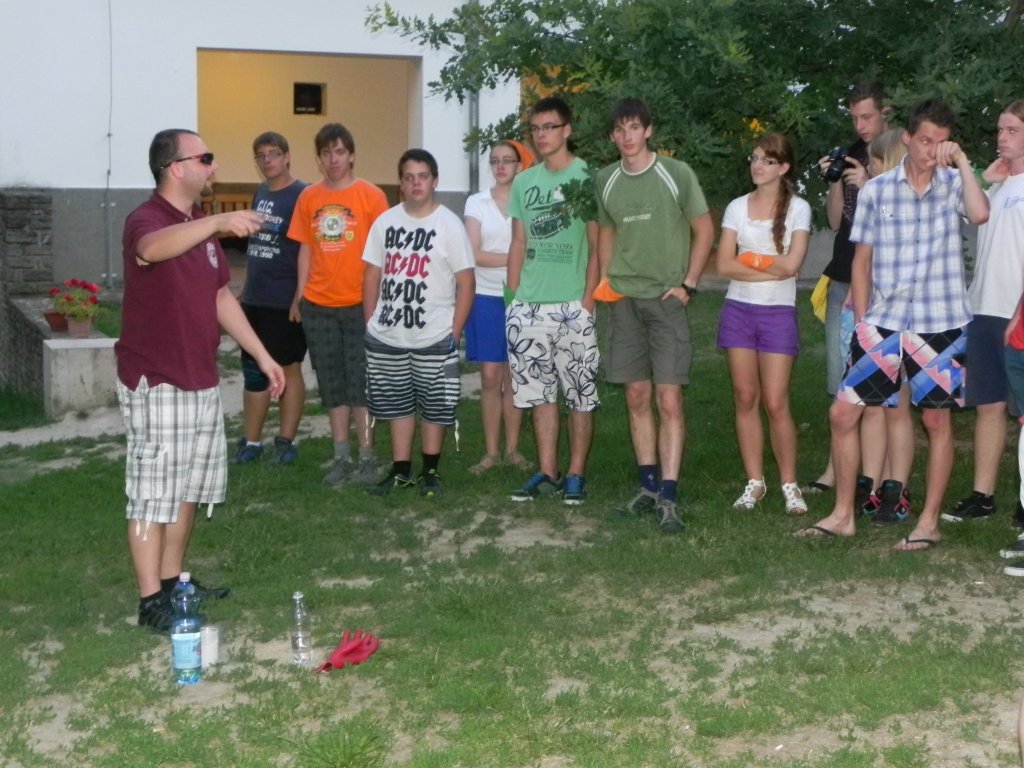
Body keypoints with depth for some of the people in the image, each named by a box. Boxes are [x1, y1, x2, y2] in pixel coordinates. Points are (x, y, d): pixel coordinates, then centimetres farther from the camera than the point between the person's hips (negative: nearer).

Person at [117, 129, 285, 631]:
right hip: (155, 383, -9)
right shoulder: (146, 220, -16)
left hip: (200, 381, 9)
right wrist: (218, 222, -56)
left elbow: (221, 296, 19)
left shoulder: (201, 227, 13)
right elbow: (152, 249, -42)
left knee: (189, 486, 16)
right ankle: (151, 601, 2)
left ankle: (173, 580, 29)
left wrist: (262, 355, 16)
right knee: (153, 490, -4)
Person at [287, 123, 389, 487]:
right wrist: (299, 296, 8)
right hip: (318, 306, 4)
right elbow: (306, 250, 12)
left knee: (360, 381, -2)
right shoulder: (309, 197, 7)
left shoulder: (371, 195, -4)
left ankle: (367, 457, 6)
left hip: (359, 304, -4)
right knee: (332, 384, 10)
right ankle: (342, 457, 19)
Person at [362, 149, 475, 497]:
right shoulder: (385, 222, 6)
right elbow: (372, 275, 11)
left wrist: (455, 333, -10)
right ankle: (401, 471, 24)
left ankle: (430, 472, 20)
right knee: (397, 404, 12)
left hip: (434, 338, -3)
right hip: (386, 337, 4)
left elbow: (465, 282, -6)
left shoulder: (449, 225, -5)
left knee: (434, 407, 5)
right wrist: (370, 323, 6)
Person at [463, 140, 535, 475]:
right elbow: (475, 254, -5)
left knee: (514, 378, 5)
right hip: (486, 297, 0)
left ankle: (512, 450, 13)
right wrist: (514, 258, -11)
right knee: (490, 377, 0)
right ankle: (491, 452, 7)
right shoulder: (476, 202, 4)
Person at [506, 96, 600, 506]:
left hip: (573, 306, -5)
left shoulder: (587, 177, -4)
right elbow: (518, 246, 15)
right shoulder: (524, 182, 11)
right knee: (540, 393, 9)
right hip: (529, 307, 5)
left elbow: (597, 246, -6)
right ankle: (546, 473, 17)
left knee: (580, 395, 2)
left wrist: (587, 301, -12)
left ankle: (575, 475, 11)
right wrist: (513, 299, 8)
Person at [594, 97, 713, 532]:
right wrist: (607, 281, 9)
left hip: (666, 299, -4)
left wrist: (688, 284, -6)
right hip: (625, 300, 4)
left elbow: (704, 230, 1)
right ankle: (648, 486, 17)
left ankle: (668, 497, -8)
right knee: (637, 397, 7)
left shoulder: (676, 174, -4)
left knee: (669, 399, -9)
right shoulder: (605, 181, 8)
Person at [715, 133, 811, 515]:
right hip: (738, 309, 3)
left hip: (778, 312, -3)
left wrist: (748, 259, -3)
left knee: (775, 403, -6)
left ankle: (789, 484, 6)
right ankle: (754, 482, 13)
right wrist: (769, 267, -10)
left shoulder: (797, 208, 0)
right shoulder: (737, 207, 8)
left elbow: (791, 265, -12)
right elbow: (723, 264, -2)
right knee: (745, 398, 4)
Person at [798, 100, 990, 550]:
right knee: (843, 413, 2)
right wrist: (861, 322, 5)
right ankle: (843, 515, 16)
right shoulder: (876, 190, 4)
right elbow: (862, 260, 9)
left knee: (937, 420, 6)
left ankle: (929, 522, 17)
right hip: (882, 322, 2)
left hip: (939, 324, -2)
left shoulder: (953, 185, 2)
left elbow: (980, 214, -21)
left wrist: (962, 162, -14)